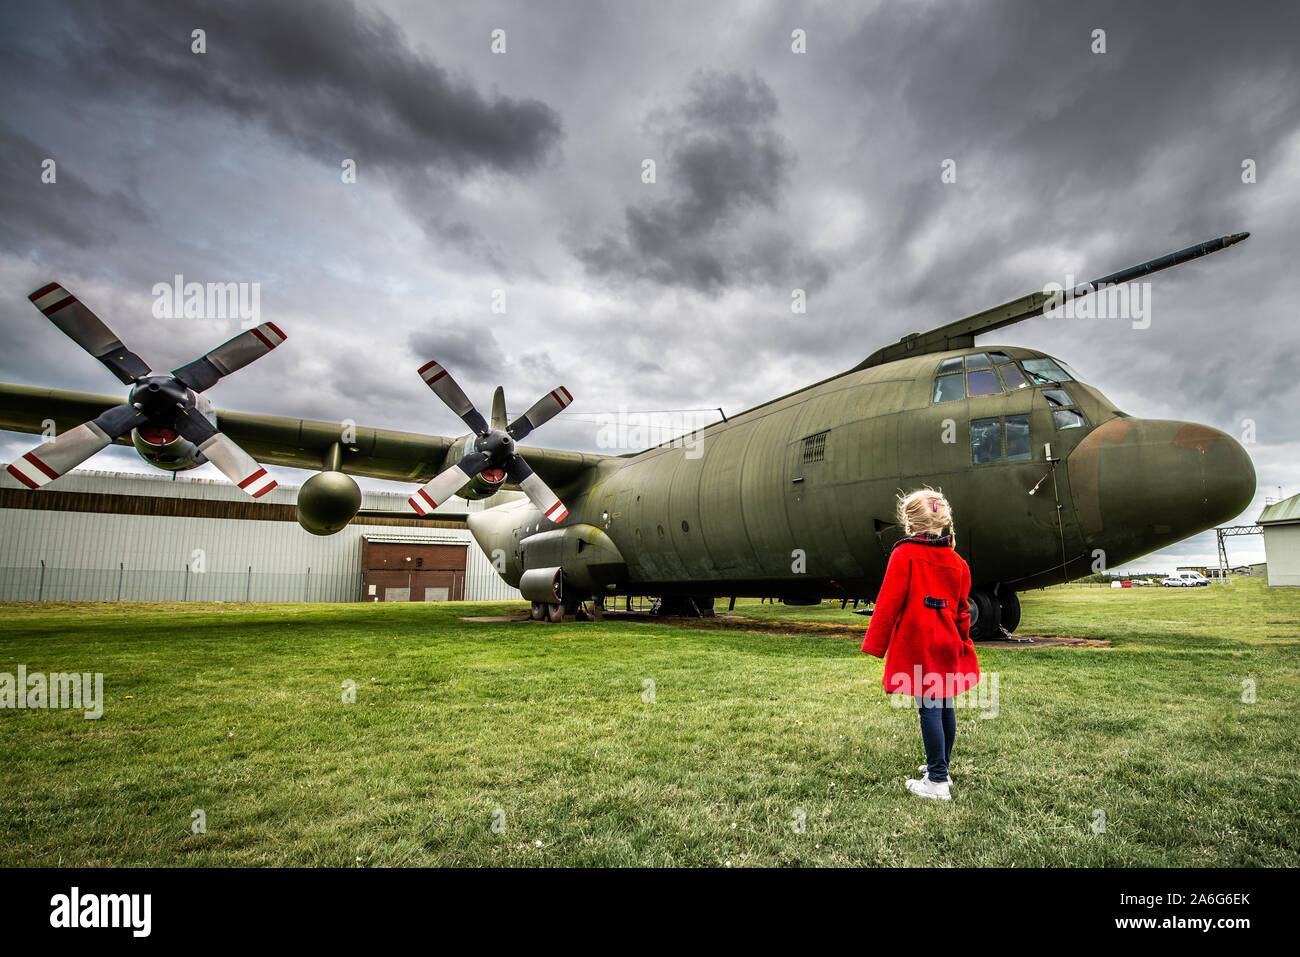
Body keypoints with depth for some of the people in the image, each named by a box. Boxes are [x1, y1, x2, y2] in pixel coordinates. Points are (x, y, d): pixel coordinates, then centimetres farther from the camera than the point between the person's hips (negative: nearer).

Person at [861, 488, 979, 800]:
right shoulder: (956, 561, 8)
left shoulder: (905, 553, -9)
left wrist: (875, 644, -8)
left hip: (917, 644, -6)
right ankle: (939, 766, 29)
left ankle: (937, 781, 0)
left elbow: (889, 602, -12)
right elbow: (962, 610, 14)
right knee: (944, 706, 15)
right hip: (947, 645, 6)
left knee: (929, 708, -3)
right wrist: (962, 641, 27)